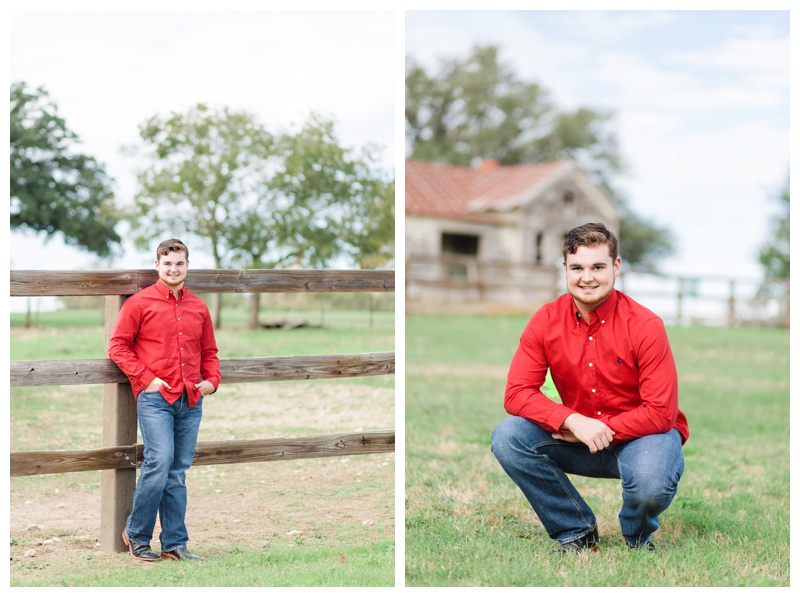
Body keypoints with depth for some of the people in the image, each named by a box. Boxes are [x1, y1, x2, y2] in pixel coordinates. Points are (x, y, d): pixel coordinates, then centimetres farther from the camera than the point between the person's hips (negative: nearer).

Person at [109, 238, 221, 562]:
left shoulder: (199, 308, 16)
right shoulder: (140, 303, 2)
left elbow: (209, 351, 24)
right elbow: (118, 346, 0)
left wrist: (211, 380, 6)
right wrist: (145, 378, -9)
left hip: (190, 401, 5)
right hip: (155, 398, -5)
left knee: (178, 473, 7)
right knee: (159, 463, -15)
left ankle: (174, 544, 12)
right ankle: (136, 535, 3)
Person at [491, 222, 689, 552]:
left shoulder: (644, 325, -18)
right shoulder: (545, 321, -8)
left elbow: (660, 413, -18)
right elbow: (517, 394, -13)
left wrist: (602, 431, -21)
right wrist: (573, 422, -27)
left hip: (639, 435, -3)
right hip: (577, 438, 4)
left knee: (650, 485, -37)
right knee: (507, 438, -21)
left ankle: (638, 537, 4)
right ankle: (576, 531, -2)